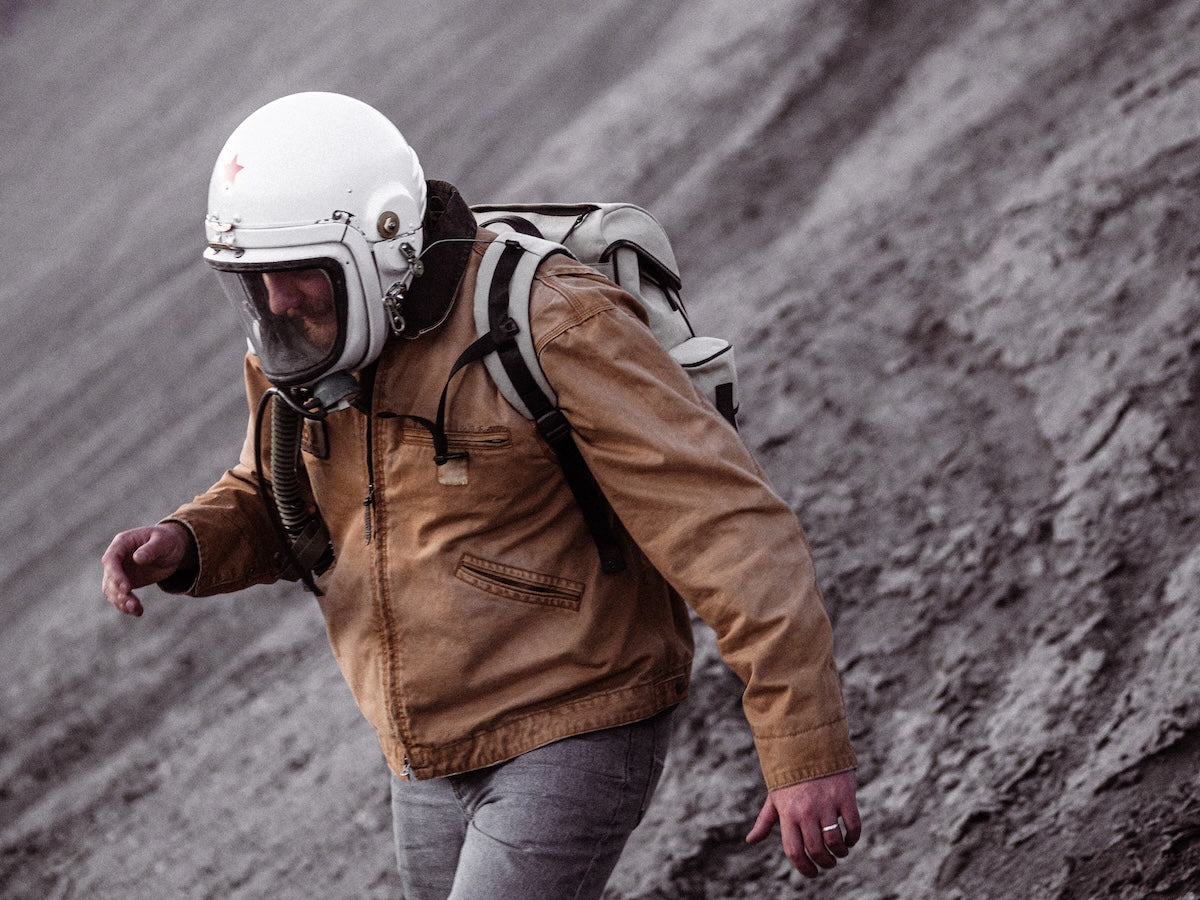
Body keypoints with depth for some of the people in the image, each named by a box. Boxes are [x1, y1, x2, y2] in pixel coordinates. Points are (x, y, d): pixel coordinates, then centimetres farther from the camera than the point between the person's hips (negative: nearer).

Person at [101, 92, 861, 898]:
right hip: (438, 754, 8)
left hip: (577, 733, -8)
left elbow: (733, 533, -25)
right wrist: (181, 547, -7)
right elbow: (269, 508, 17)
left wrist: (808, 753, -30)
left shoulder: (547, 332, -24)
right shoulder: (311, 344, -2)